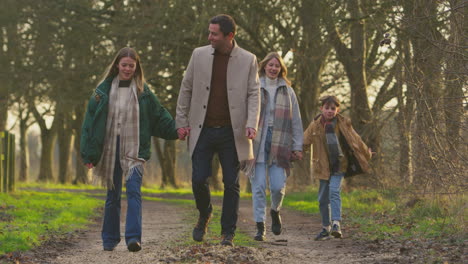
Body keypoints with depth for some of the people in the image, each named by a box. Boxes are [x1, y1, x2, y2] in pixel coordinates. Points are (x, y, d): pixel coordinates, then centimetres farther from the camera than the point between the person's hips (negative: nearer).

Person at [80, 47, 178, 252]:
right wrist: (89, 153, -2)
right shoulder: (104, 90, 3)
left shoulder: (143, 92, 4)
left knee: (134, 191, -15)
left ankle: (133, 237, -21)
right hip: (110, 149, 1)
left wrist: (176, 130, -7)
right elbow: (91, 121, 2)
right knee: (113, 195, 9)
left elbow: (159, 116, 9)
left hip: (134, 150, -1)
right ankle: (110, 239, 19)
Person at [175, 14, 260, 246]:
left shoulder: (248, 60, 0)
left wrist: (251, 124, -16)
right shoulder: (199, 55, 4)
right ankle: (204, 214, 29)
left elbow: (253, 94, -2)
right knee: (199, 179, -1)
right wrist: (181, 120, 4)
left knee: (231, 184, 2)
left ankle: (228, 233, 12)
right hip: (203, 131, 1)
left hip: (231, 132, -1)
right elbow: (186, 88, 9)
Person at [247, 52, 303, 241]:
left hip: (279, 146, 1)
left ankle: (275, 211, 26)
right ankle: (260, 226, 4)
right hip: (257, 145, -1)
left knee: (278, 186, -6)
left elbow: (296, 121, 12)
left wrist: (298, 146, 5)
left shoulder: (287, 91, 12)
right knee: (258, 186, -4)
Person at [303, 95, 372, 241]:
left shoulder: (343, 124, -4)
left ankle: (336, 224, -26)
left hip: (338, 166, -3)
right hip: (323, 167, 3)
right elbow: (304, 142, 4)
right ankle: (326, 228, 20)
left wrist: (367, 154, 13)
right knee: (323, 198, 7)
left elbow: (355, 141, 5)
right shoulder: (315, 125, -1)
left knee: (334, 192, -21)